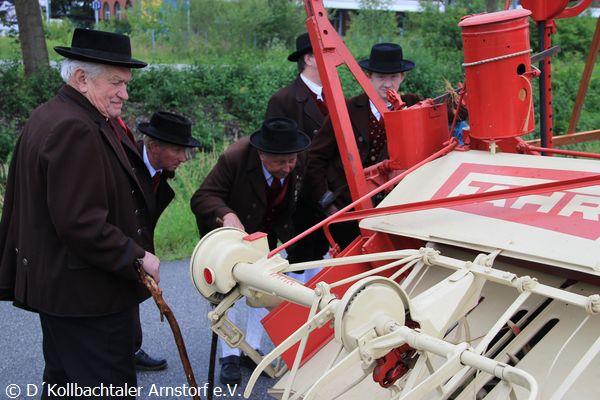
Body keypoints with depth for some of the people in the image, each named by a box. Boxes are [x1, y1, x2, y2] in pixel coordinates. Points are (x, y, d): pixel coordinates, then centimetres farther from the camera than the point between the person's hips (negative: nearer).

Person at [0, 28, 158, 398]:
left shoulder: (49, 116, 12)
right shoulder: (76, 130, -23)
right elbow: (81, 223, -27)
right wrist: (137, 258, -18)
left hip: (52, 282, 11)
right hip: (87, 292, -11)